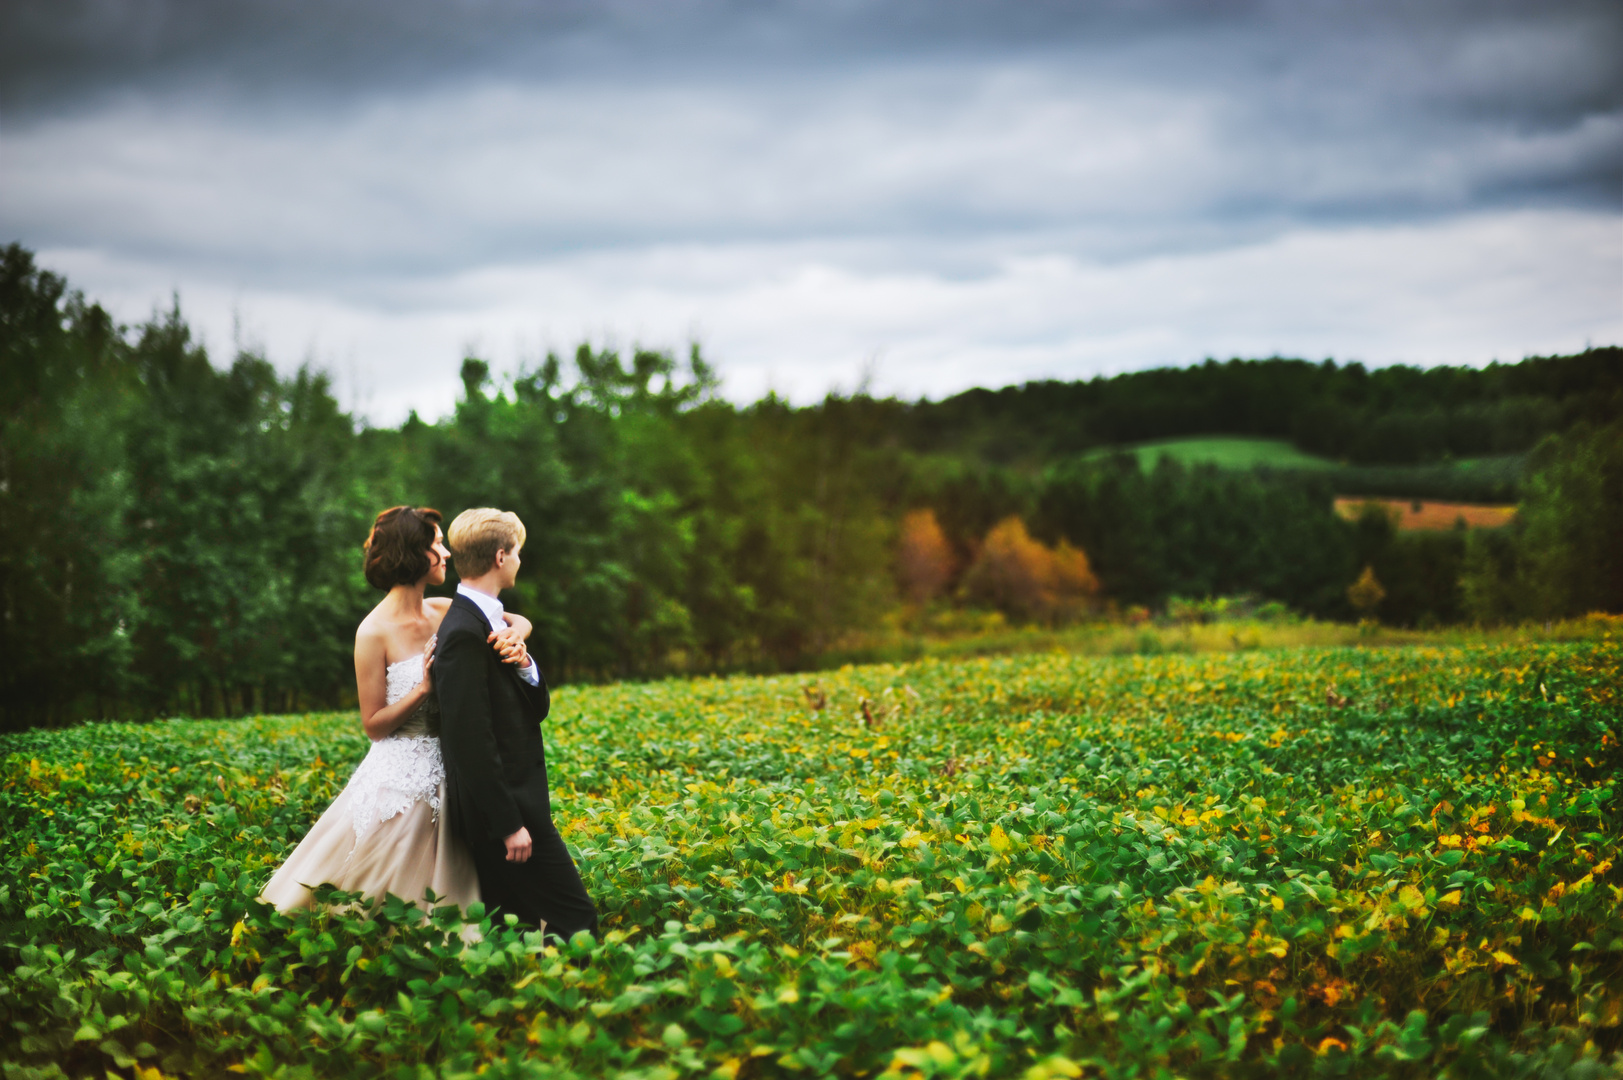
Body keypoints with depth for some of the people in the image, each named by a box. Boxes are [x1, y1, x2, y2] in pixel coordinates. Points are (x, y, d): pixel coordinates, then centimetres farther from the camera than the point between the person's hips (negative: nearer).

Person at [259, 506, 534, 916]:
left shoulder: (442, 612, 3)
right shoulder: (375, 632, -14)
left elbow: (519, 621, 6)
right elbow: (374, 725, -10)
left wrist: (514, 636, -17)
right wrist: (423, 688, -22)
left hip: (443, 775, 6)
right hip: (401, 779, -6)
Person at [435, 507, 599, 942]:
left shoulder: (487, 621, 13)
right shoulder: (465, 633, -19)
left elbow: (536, 710, 13)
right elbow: (471, 741, -22)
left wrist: (523, 664, -8)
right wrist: (509, 824, -22)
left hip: (518, 799, 10)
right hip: (501, 805, -10)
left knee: (518, 924, 12)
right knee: (575, 918, -9)